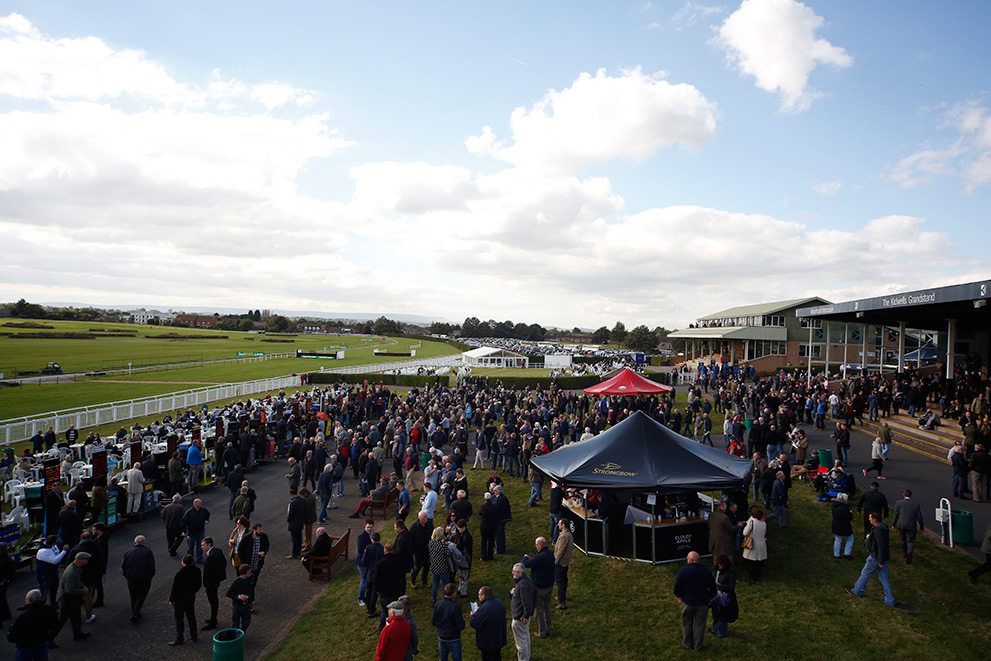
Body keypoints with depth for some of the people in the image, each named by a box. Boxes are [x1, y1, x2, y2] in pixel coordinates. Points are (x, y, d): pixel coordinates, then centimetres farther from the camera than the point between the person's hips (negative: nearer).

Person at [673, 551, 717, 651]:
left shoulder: (683, 571, -18)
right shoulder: (707, 572, -11)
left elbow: (677, 587, -13)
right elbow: (713, 589, -1)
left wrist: (679, 597, 4)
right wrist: (708, 598, 14)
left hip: (687, 602, -1)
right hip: (703, 604, 1)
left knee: (686, 624, 19)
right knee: (700, 625, 17)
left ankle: (687, 644, 33)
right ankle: (697, 646, 30)